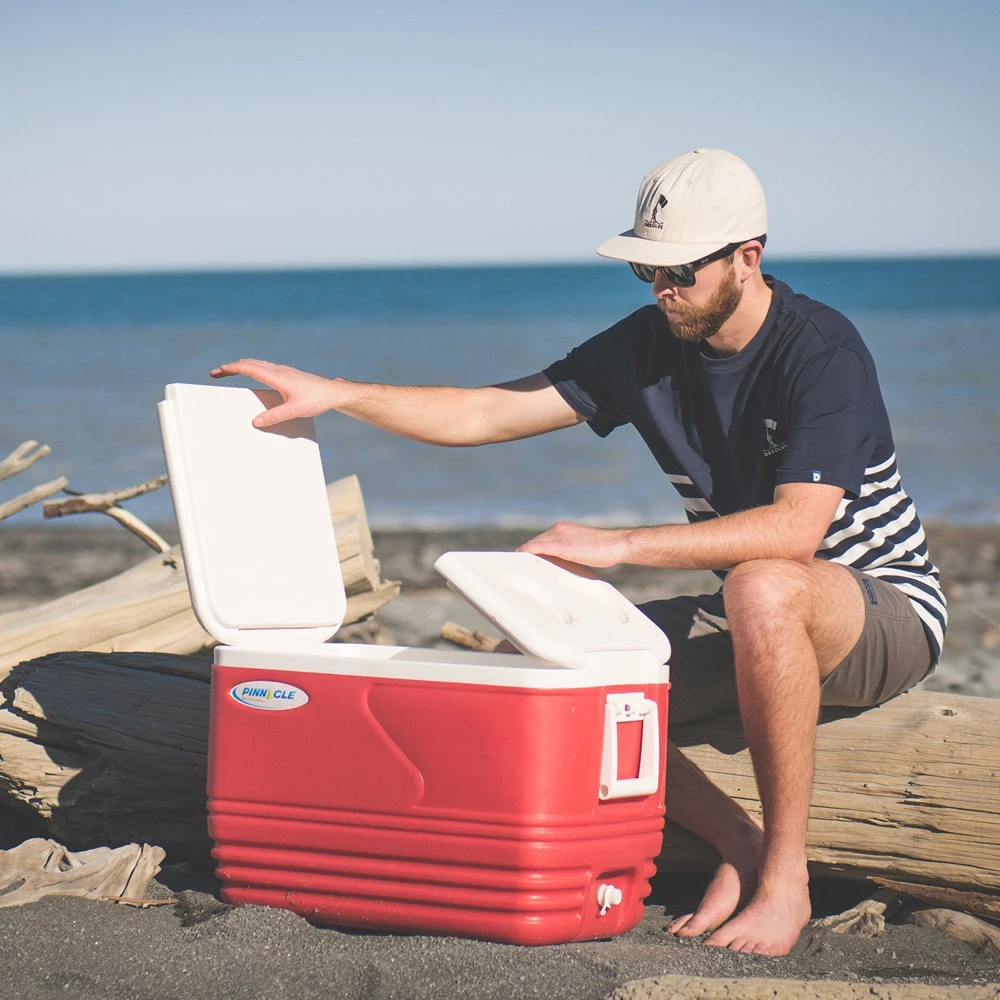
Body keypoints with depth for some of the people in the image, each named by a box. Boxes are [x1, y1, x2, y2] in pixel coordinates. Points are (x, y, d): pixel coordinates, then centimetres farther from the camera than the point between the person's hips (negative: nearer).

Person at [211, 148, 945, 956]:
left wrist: (619, 546, -34)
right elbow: (490, 414, -2)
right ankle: (739, 846, -9)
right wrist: (337, 393, -13)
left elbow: (796, 528, -33)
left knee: (763, 588, -41)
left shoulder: (822, 350, -20)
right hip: (750, 620, 7)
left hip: (889, 612, -7)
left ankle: (785, 874, -28)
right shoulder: (653, 343, -1)